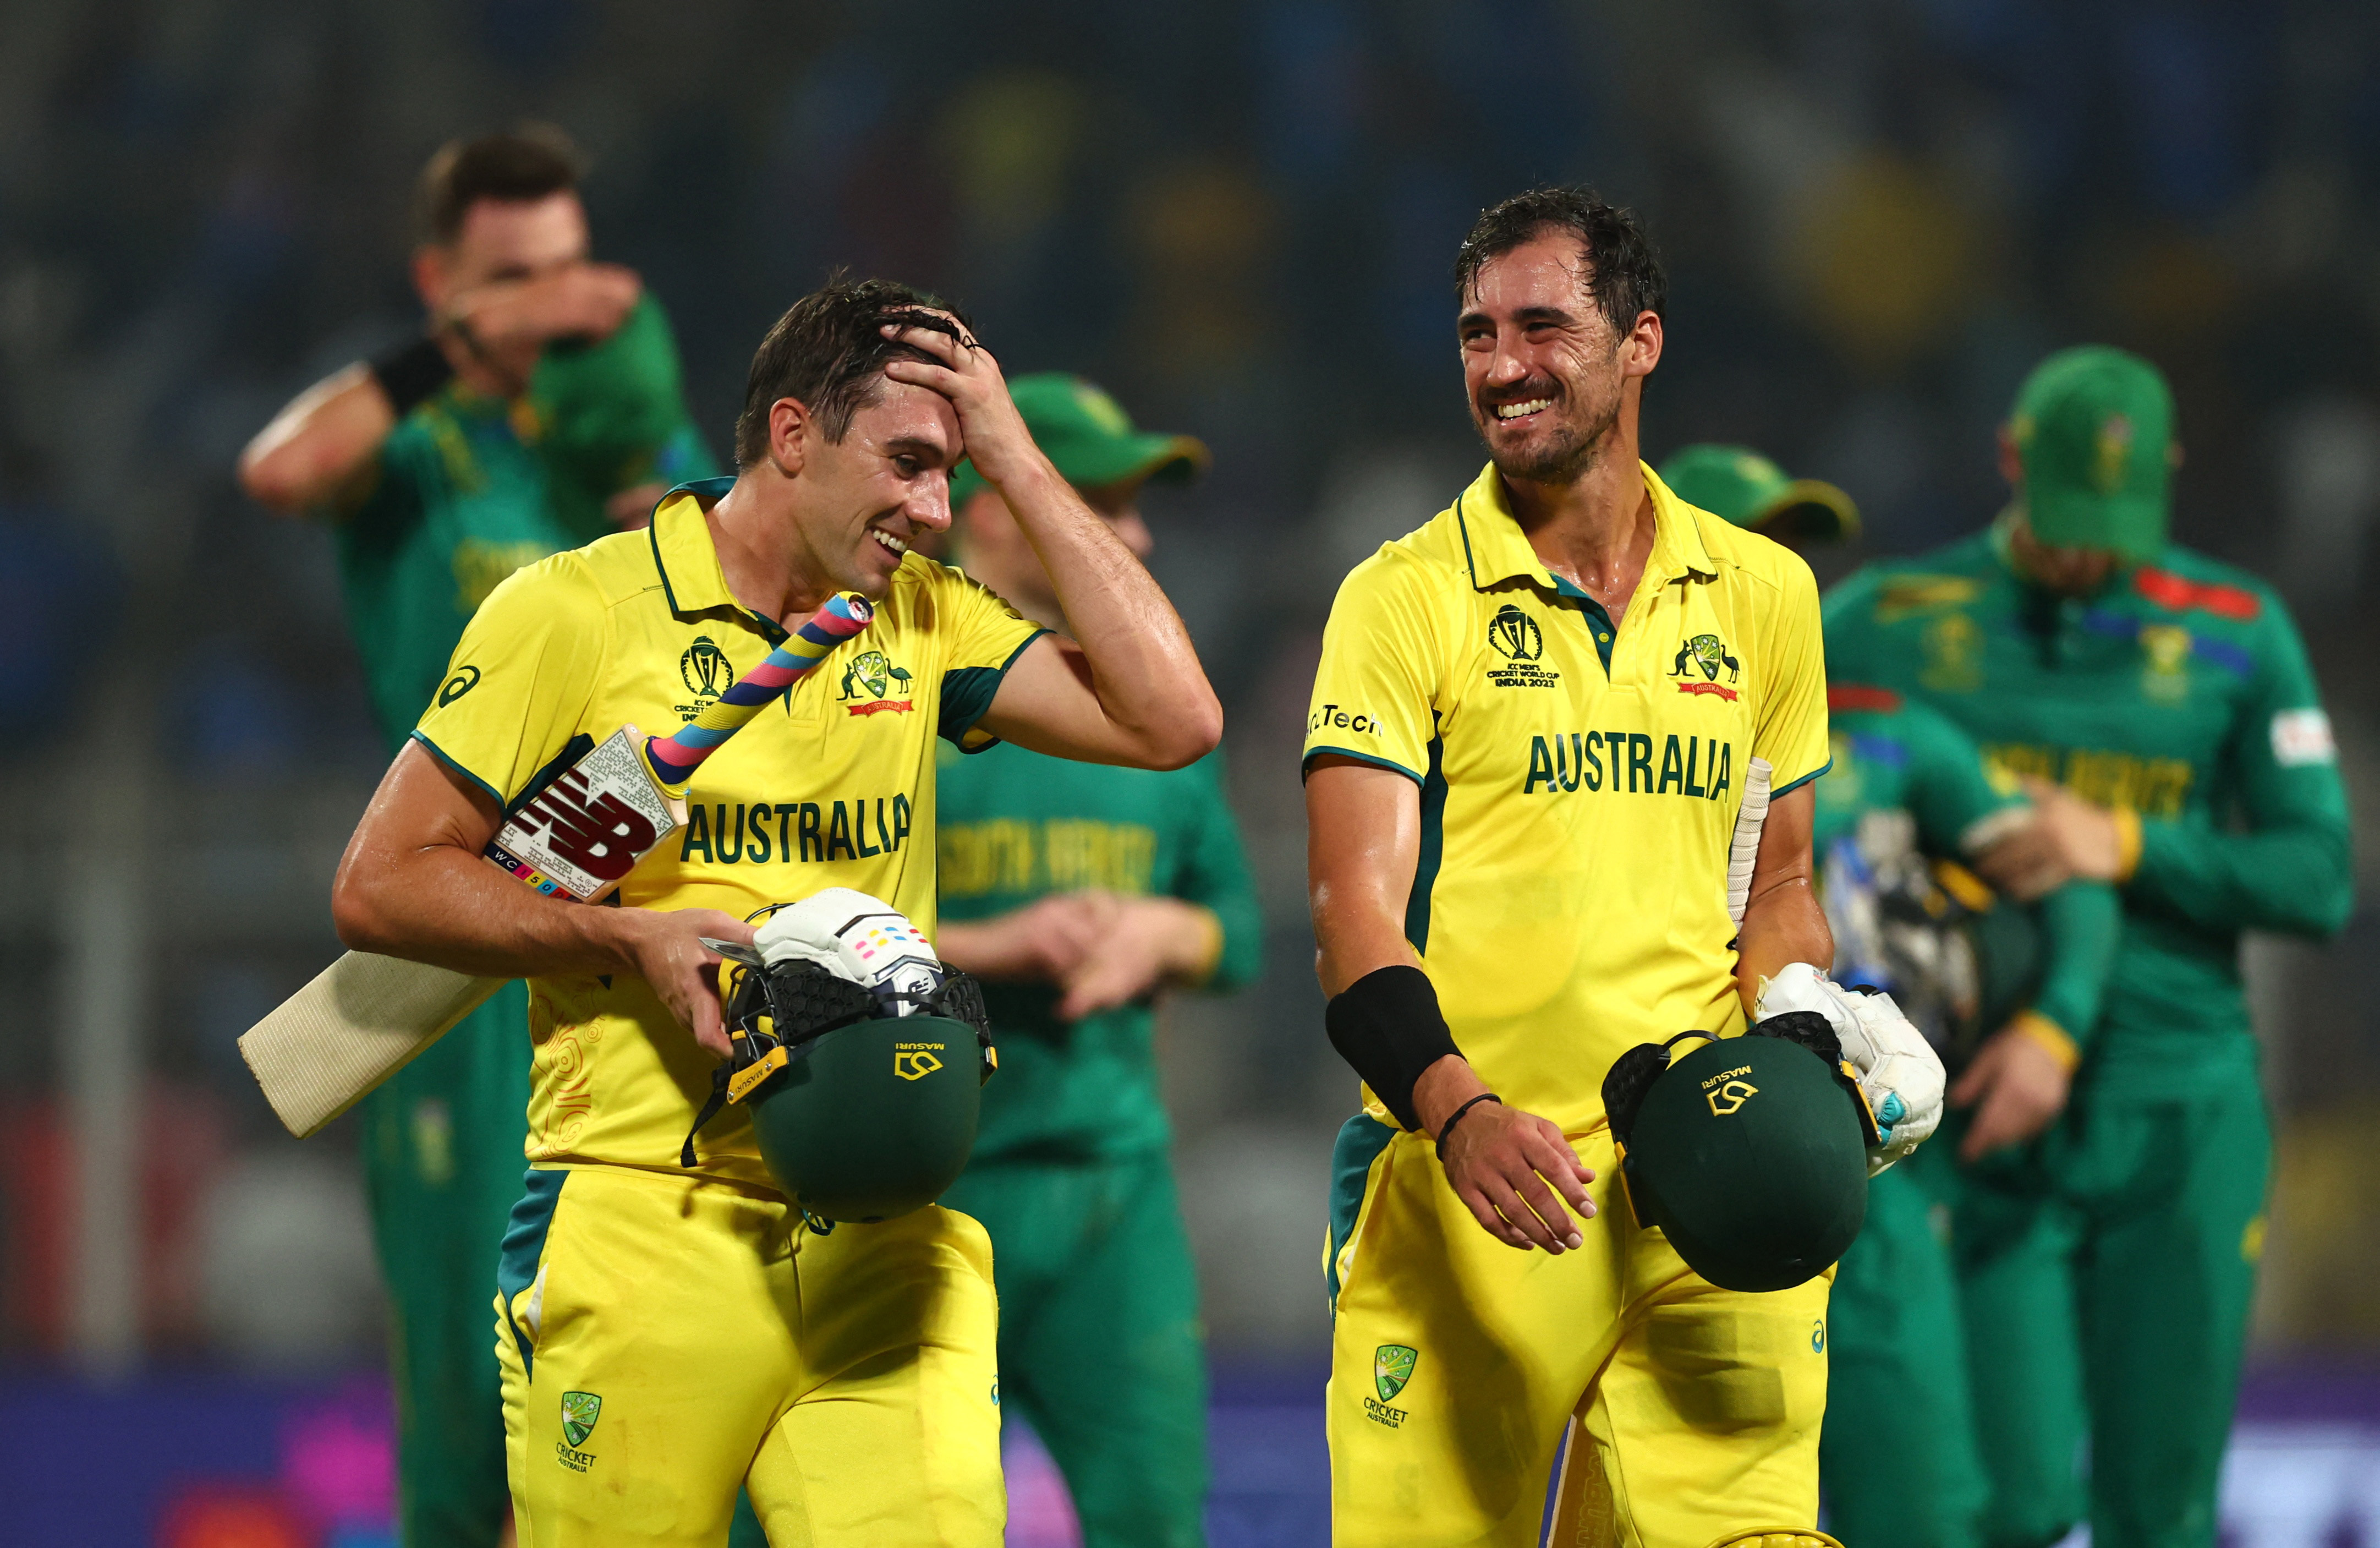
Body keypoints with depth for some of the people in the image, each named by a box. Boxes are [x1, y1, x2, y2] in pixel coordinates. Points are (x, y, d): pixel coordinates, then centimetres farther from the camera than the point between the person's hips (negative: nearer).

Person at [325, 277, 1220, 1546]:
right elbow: (382, 886, 1)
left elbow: (1172, 719, 1)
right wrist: (632, 937, -11)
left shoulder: (922, 620, 14)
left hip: (881, 1244, 3)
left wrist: (1013, 459, 2)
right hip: (640, 1228, -3)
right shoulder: (578, 612, 0)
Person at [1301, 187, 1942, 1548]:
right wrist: (1460, 1112, -22)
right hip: (1468, 1178, -3)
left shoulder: (1762, 594, 14)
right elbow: (1357, 911, -6)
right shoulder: (1407, 598, 2)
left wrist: (1796, 1016, 3)